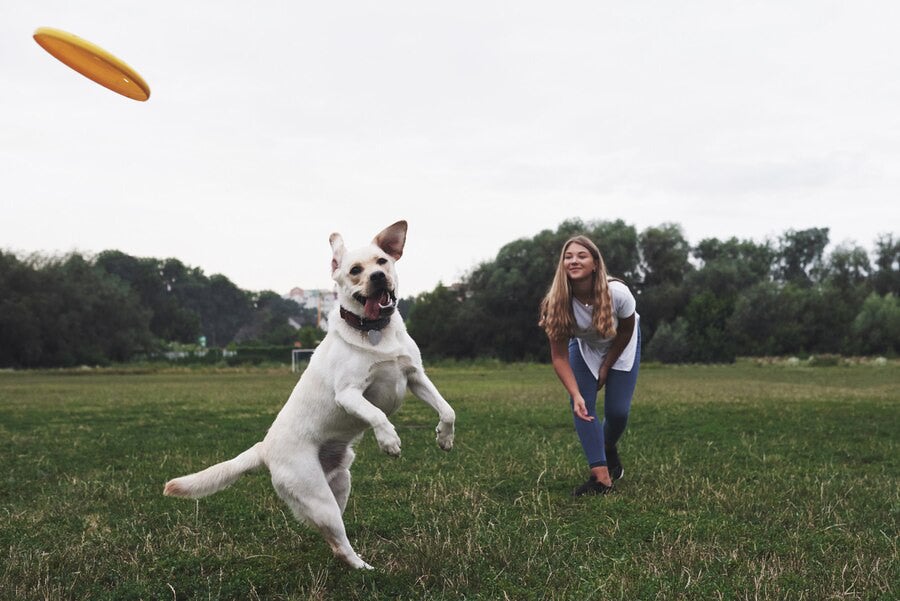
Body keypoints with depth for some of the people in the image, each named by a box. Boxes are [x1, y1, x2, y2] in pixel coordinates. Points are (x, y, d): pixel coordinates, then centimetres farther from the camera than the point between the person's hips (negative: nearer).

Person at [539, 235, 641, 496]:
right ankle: (601, 476, -12)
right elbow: (559, 356, -25)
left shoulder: (617, 293, -36)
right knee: (582, 407, -16)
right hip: (584, 347, 1)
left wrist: (606, 369, -8)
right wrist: (576, 395, -36)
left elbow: (626, 332, -14)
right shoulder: (557, 302, -32)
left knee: (617, 410, -7)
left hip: (620, 346, -1)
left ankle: (609, 449, 28)